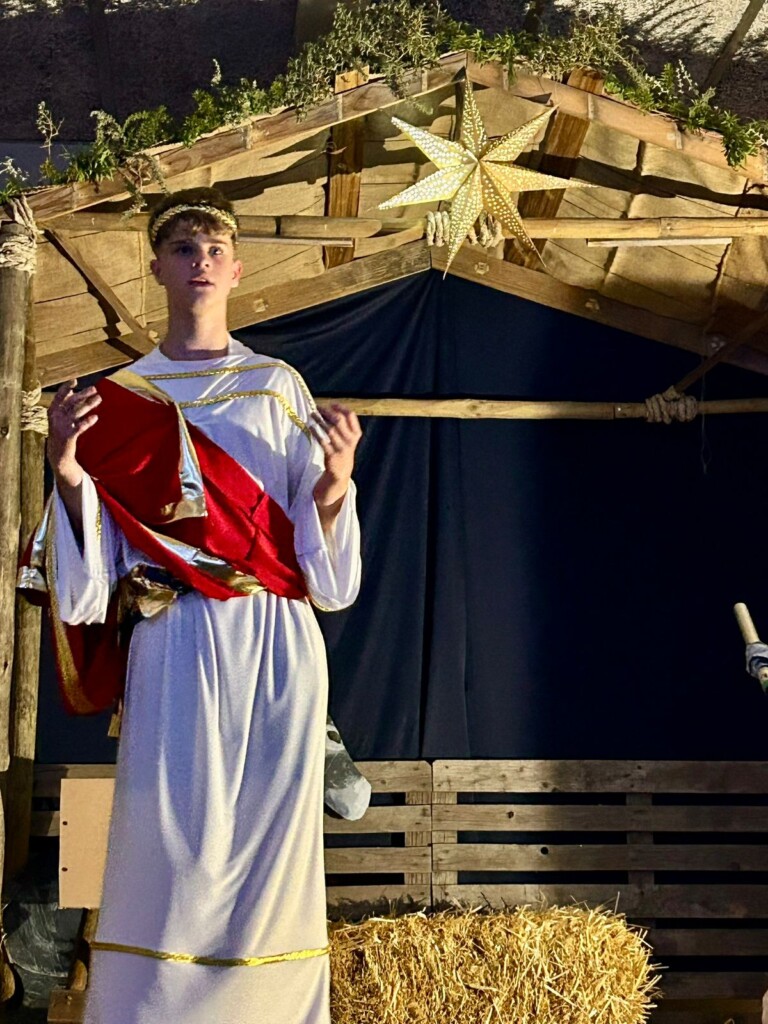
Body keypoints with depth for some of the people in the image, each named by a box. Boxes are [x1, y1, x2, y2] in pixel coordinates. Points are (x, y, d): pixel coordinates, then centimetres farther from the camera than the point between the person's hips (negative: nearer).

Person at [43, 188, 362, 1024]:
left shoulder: (280, 387, 10)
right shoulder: (119, 398, 9)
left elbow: (326, 573, 7)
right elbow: (86, 592, 2)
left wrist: (334, 479, -12)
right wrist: (69, 473, -14)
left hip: (278, 649, 1)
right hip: (177, 649, -1)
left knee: (270, 846, 2)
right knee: (173, 850, -4)